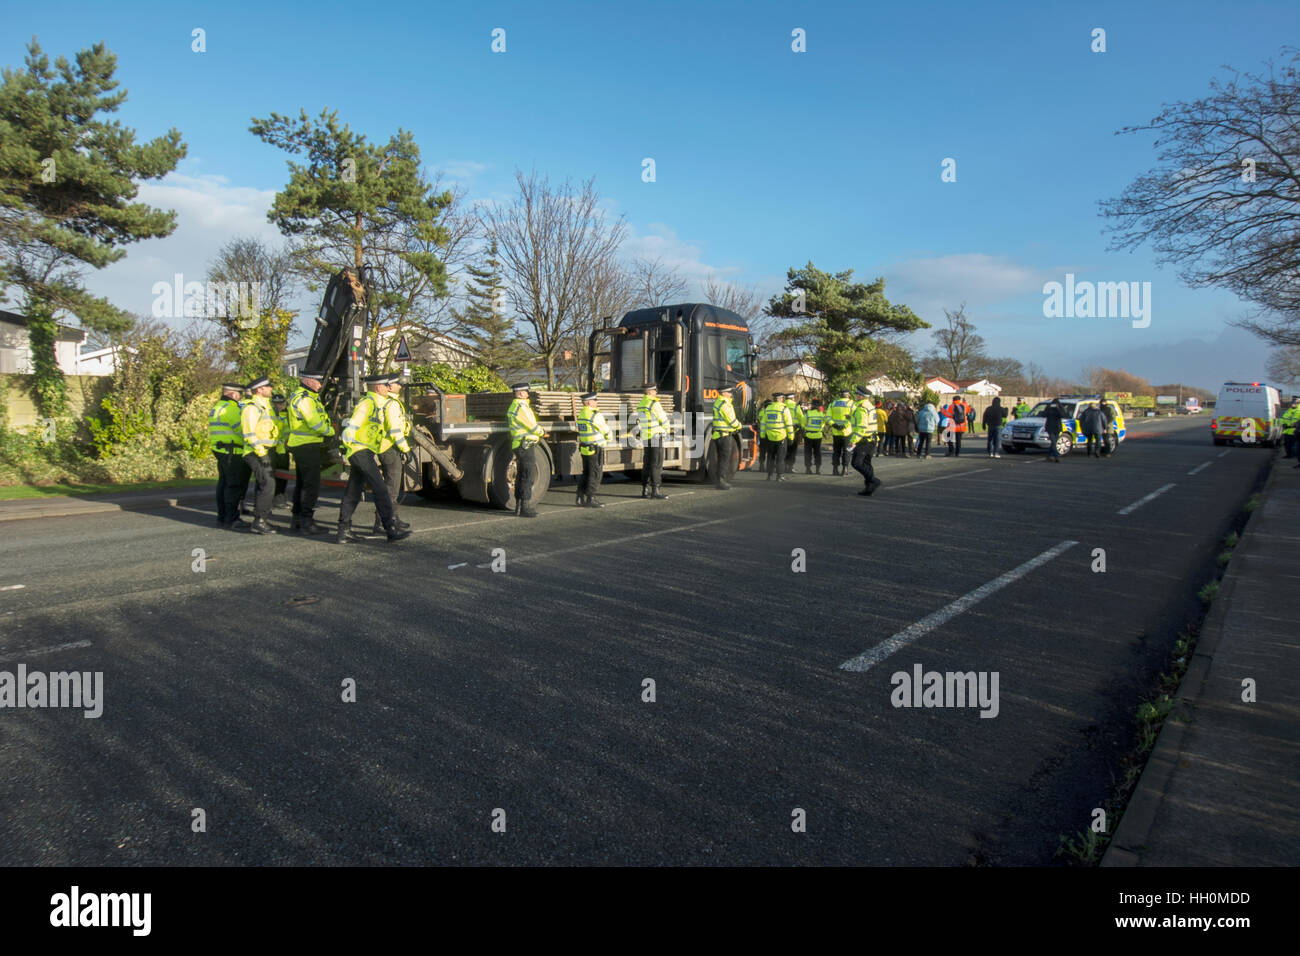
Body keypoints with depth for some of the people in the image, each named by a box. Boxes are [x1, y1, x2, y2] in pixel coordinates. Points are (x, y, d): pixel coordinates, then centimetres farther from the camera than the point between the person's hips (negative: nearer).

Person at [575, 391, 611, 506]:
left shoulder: (581, 415, 10)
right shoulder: (595, 415, -16)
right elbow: (606, 431, -8)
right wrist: (610, 438, 13)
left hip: (584, 448, 8)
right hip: (596, 449, -8)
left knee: (586, 473, 17)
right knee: (595, 474, 0)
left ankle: (580, 497, 17)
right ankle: (590, 499, 2)